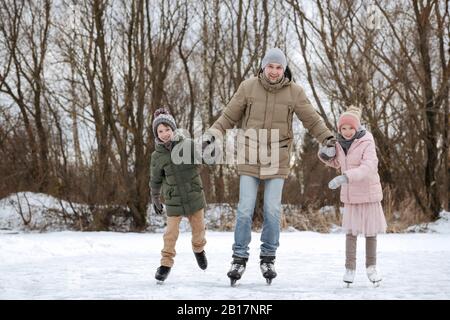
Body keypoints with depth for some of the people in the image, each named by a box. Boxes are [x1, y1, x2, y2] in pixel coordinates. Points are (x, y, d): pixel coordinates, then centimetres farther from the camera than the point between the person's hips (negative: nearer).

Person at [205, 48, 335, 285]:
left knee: (272, 211, 0)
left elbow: (312, 120, 0)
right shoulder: (248, 87, -4)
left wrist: (328, 138, -12)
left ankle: (268, 258, 14)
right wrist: (213, 134, -10)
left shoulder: (294, 92, -3)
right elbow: (229, 116, 2)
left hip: (277, 160, 0)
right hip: (250, 157, 0)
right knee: (245, 210, -2)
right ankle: (239, 259, 8)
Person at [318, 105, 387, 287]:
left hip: (369, 193, -4)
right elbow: (336, 163, 20)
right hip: (350, 195, 4)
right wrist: (325, 155, -3)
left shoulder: (366, 143, -17)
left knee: (370, 231, 6)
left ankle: (371, 267, 19)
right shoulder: (340, 144, 1)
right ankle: (350, 268, 6)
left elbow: (369, 167, -31)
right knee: (351, 231, 1)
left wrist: (345, 177, -42)